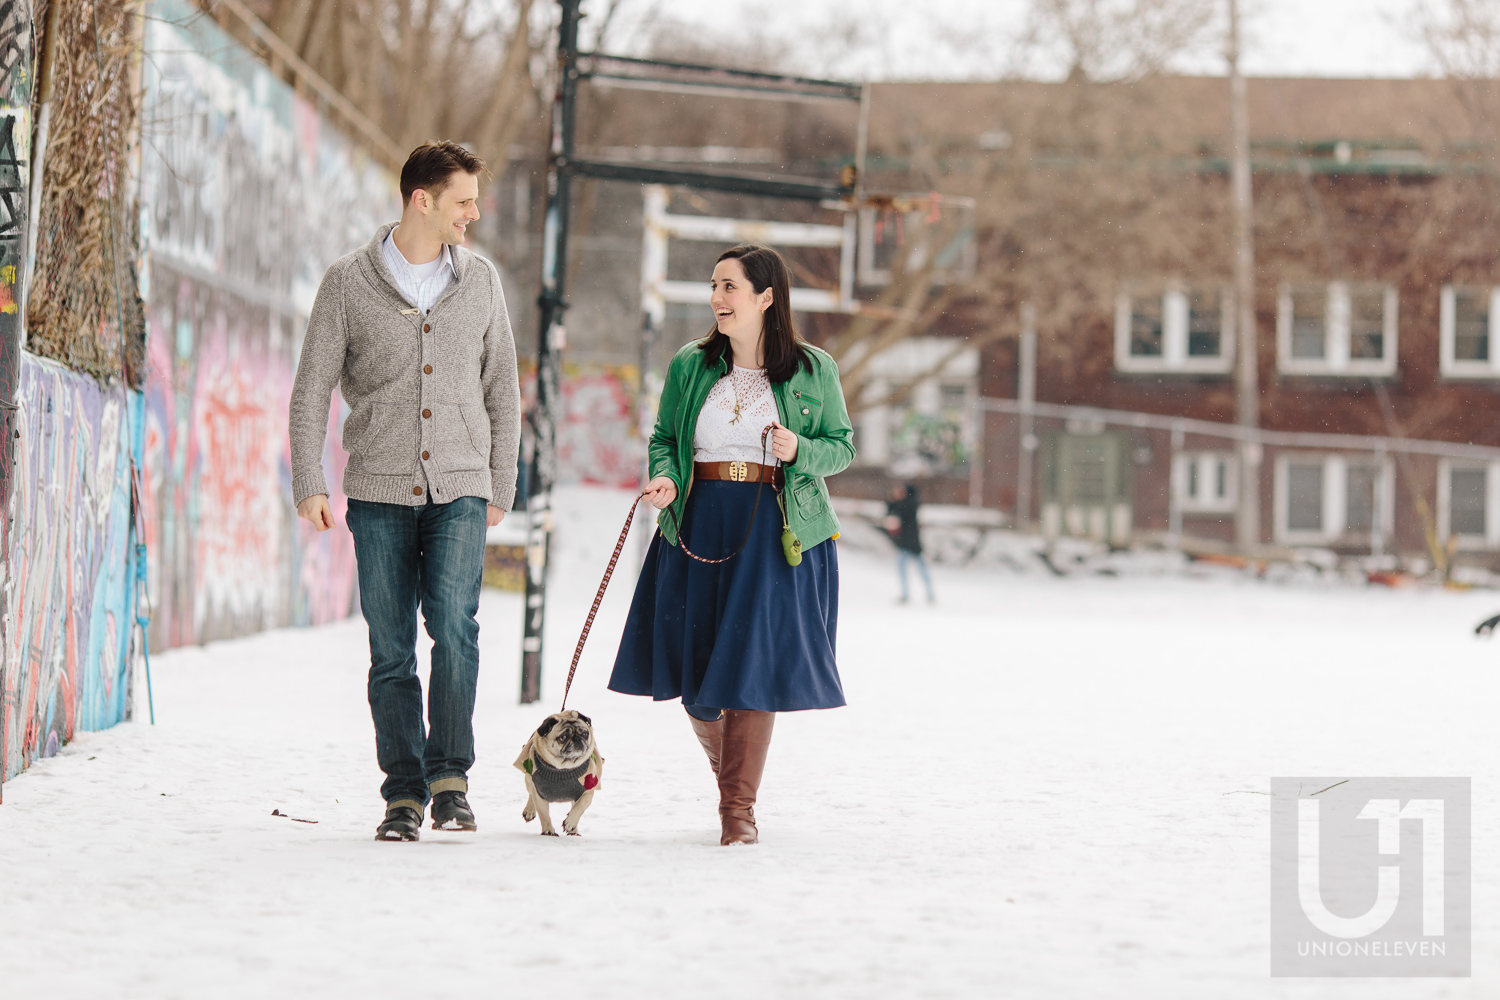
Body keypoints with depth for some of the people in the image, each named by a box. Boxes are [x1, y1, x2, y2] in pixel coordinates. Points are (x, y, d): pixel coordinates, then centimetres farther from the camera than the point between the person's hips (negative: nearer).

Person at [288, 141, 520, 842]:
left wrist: (501, 487, 12)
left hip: (460, 489, 1)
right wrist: (308, 483, -4)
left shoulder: (480, 280, 8)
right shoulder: (349, 282, 0)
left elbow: (501, 390, 14)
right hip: (380, 492, -1)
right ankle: (404, 792, 10)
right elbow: (312, 388, 3)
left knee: (453, 623, -18)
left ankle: (450, 776, -8)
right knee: (391, 648, 1)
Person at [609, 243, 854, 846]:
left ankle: (739, 808, -2)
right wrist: (664, 479, -8)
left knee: (753, 662, -10)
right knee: (693, 670, 5)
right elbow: (663, 438, 12)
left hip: (776, 531, -3)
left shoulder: (813, 370, 1)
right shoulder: (690, 366, 7)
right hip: (698, 525, 3)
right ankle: (731, 771, 33)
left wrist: (800, 450, -14)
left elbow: (843, 446, 7)